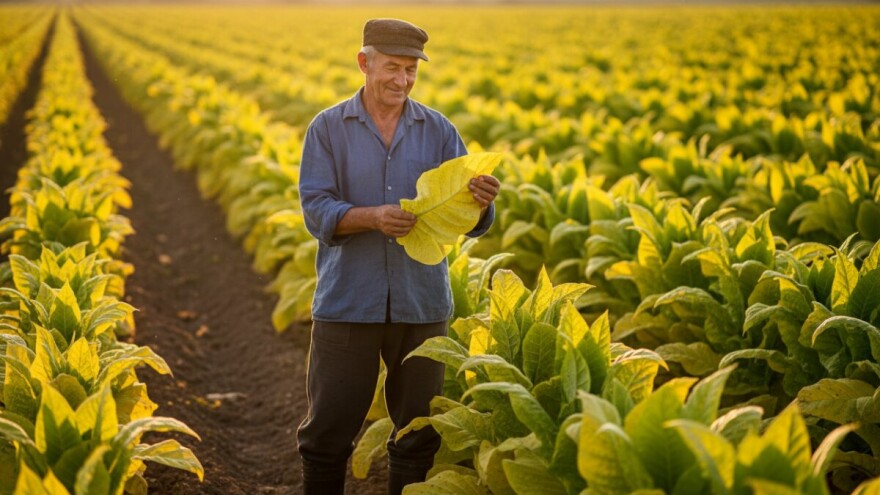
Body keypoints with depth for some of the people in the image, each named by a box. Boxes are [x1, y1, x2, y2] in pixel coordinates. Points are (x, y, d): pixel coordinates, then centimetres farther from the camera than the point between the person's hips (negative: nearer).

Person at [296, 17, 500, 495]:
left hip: (420, 303, 2)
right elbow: (317, 212, -9)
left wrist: (481, 201, -24)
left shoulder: (438, 130, 3)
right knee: (328, 429, 4)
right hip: (347, 304, -2)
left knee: (419, 433, 10)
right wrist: (373, 217, -27)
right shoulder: (328, 128, -1)